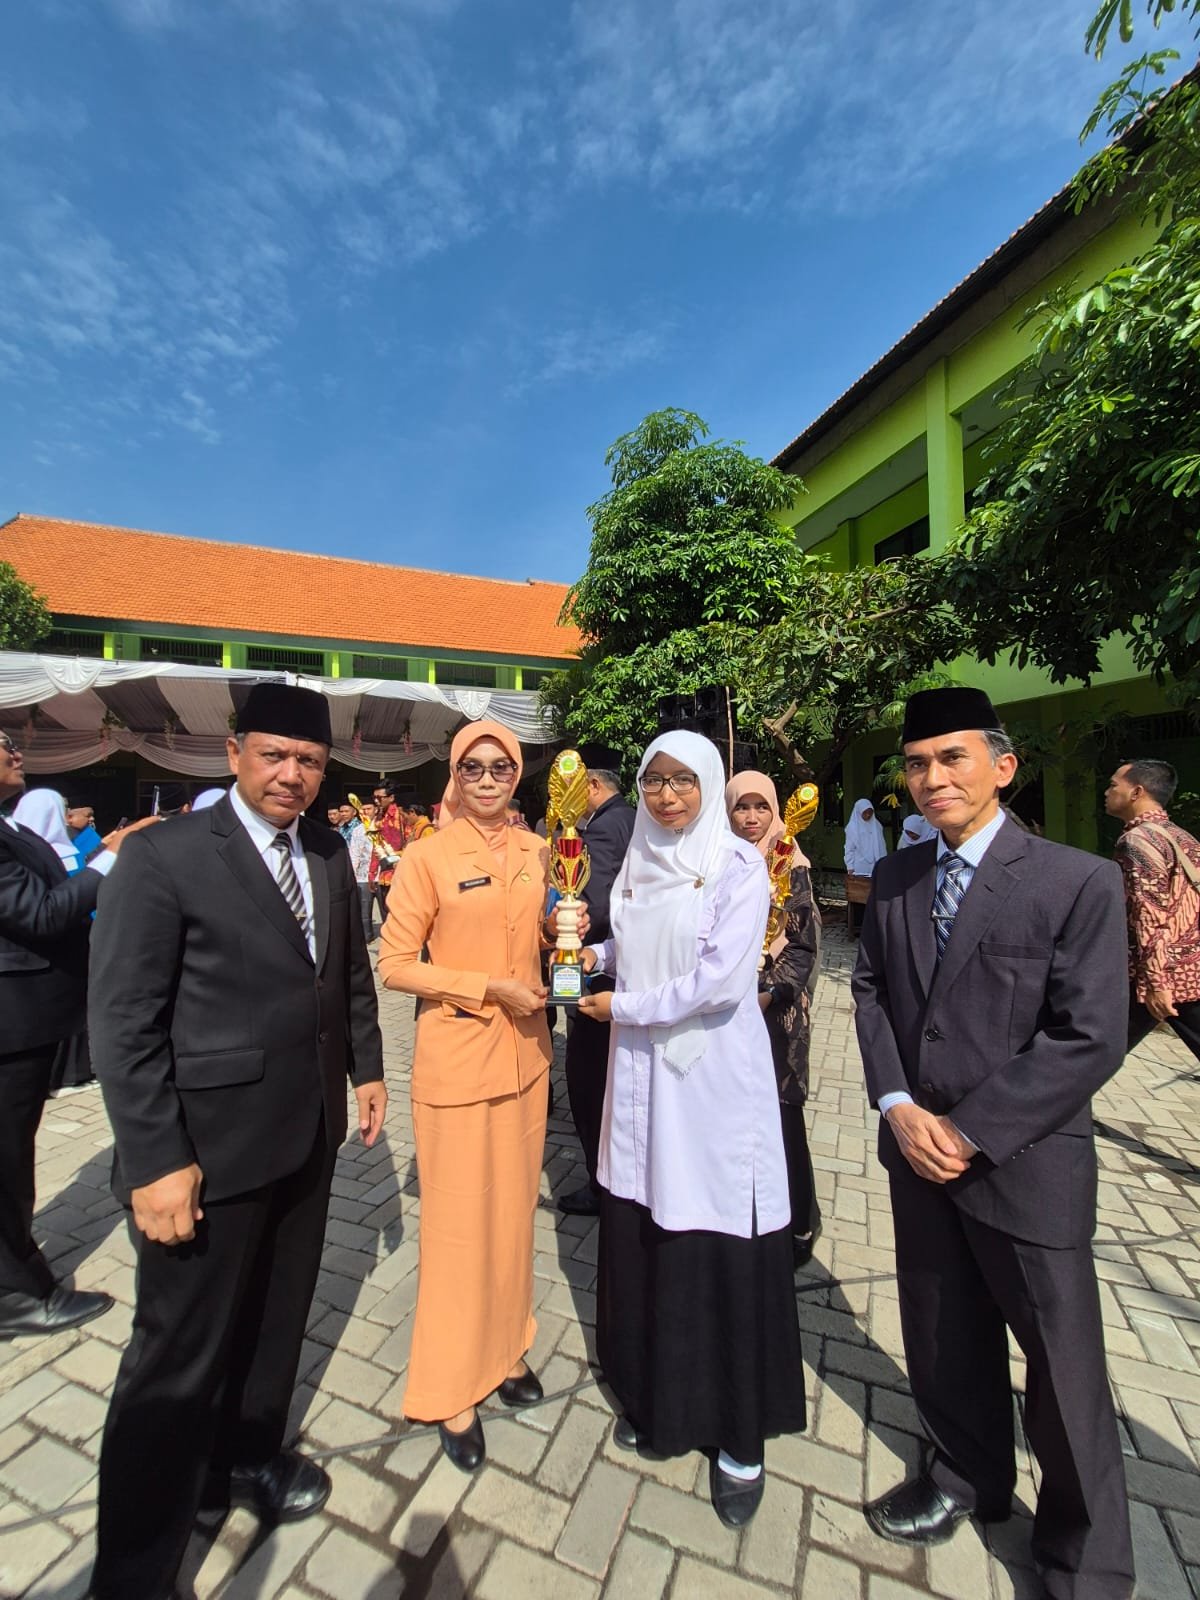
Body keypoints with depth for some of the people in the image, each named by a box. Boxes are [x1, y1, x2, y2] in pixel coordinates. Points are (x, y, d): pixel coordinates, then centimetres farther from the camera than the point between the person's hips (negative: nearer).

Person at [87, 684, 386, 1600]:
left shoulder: (329, 854, 3)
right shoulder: (165, 859, -15)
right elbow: (122, 1023, -14)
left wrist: (366, 1068, 10)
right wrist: (154, 1160, -16)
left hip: (308, 1133, 6)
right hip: (209, 1147, -6)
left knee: (277, 1318, 24)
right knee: (179, 1357, 11)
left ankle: (248, 1457, 49)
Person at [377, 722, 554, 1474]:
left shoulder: (535, 850, 3)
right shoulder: (428, 856, -12)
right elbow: (394, 964, -12)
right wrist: (490, 988, -18)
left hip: (525, 1053, 5)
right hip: (455, 1057, -5)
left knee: (514, 1210, 20)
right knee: (459, 1223, 11)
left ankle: (506, 1348, 44)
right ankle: (453, 1389, 34)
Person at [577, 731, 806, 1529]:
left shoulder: (738, 865, -10)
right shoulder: (638, 866, 7)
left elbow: (721, 980, -17)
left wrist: (623, 1007, -10)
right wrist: (595, 954, -3)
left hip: (714, 1072, -5)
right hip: (643, 1070, 5)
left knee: (719, 1244, 5)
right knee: (641, 1231, 14)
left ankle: (739, 1430, 30)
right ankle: (655, 1393, 39)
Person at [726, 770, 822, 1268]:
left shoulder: (790, 867, -5)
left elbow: (804, 944, -6)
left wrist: (767, 993, -15)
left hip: (775, 1008, -3)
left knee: (778, 1115, 4)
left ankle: (794, 1226, 25)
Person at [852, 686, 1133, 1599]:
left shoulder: (1080, 882, -14)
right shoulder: (893, 880, 1)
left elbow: (1091, 1040, -17)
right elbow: (871, 991, 6)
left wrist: (971, 1132, -16)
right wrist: (898, 1104, -7)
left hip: (1026, 1165, -4)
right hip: (919, 1150, 4)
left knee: (1063, 1370, 15)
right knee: (943, 1342, 21)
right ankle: (968, 1478, 48)